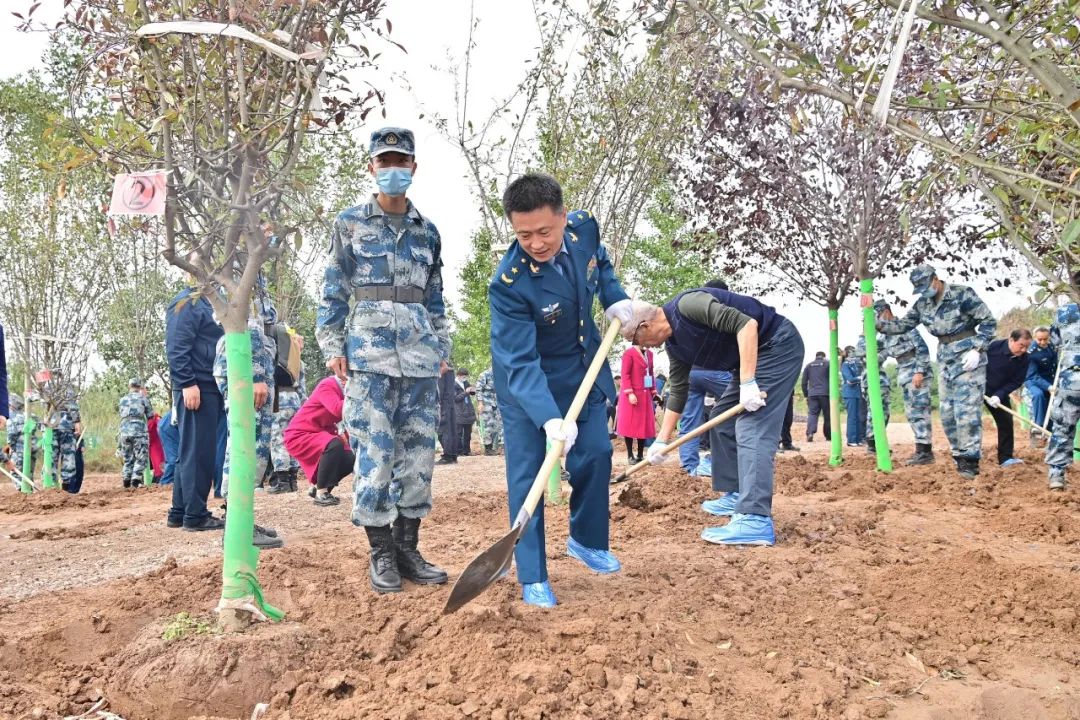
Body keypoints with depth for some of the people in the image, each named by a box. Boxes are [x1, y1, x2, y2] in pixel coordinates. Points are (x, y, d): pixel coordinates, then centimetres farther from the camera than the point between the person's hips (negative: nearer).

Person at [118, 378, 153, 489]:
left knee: (128, 458, 14)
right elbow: (150, 414, 8)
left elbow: (121, 414, 21)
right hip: (139, 430, -4)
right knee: (141, 457, -1)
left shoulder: (122, 400, 16)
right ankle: (136, 479, -11)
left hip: (124, 431, 5)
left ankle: (126, 480, 10)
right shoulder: (142, 397, 4)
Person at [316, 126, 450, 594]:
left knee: (418, 452, 4)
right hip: (370, 349, -3)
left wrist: (441, 346, 12)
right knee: (375, 451, -6)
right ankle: (380, 553, 5)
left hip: (420, 352, 4)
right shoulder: (350, 223, 7)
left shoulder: (427, 230, 15)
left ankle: (408, 548, 15)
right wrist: (332, 346, -3)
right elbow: (333, 292, 5)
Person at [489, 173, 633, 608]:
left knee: (595, 454, 9)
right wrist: (549, 418, -47)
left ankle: (586, 541, 32)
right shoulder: (509, 284, -34)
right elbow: (521, 364, -36)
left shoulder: (584, 227, -18)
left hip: (583, 368, 6)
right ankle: (532, 579, 5)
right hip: (527, 381, -5)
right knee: (527, 473, -6)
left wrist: (614, 298, -8)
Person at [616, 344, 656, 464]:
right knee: (630, 424, 1)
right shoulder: (629, 352, -10)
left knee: (645, 424, 7)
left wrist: (653, 391, 8)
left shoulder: (649, 354, 10)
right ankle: (630, 455, 8)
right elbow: (625, 374, -14)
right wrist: (630, 393, -21)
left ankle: (640, 455, 16)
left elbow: (651, 373, 16)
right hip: (632, 394, -7)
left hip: (645, 394, 7)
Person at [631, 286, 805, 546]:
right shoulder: (674, 345, 8)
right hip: (752, 357, 10)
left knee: (752, 428, -18)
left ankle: (756, 521, -24)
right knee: (723, 418, 14)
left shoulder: (686, 305, -21)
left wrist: (747, 382, -32)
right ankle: (736, 496, 21)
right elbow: (677, 392, 17)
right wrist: (661, 441, 18)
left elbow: (746, 323, -30)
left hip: (777, 345, -10)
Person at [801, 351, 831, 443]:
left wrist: (805, 395, 16)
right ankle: (828, 436, 11)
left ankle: (810, 433, -22)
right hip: (825, 393, -2)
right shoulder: (828, 364, 5)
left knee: (812, 414, -3)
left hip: (812, 394, 2)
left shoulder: (808, 365, 13)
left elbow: (804, 381, 12)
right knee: (827, 415, 7)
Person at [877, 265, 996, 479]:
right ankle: (959, 454, 17)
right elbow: (904, 324, 12)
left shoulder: (962, 295, -13)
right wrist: (878, 324, -3)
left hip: (968, 358, -7)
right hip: (945, 360, 7)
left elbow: (988, 321, -10)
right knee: (947, 411, 7)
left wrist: (977, 349, -18)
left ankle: (970, 459, -5)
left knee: (966, 410, -10)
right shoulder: (922, 304, 6)